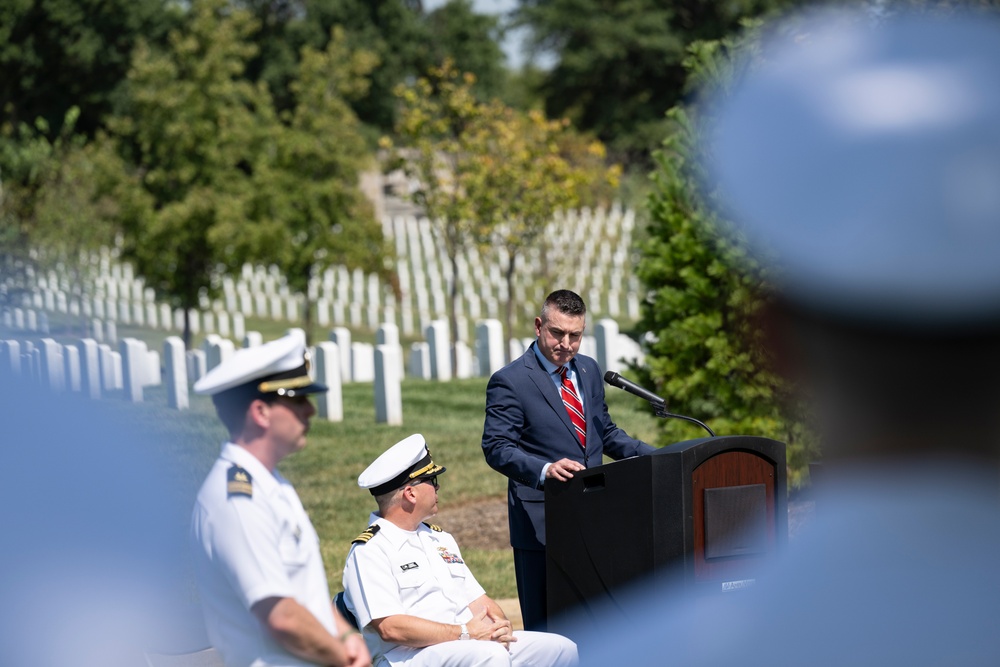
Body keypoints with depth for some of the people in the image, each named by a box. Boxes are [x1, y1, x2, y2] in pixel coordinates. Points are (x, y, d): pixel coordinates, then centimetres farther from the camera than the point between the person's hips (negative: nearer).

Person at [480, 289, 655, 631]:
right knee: (545, 629, -2)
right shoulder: (509, 381, -8)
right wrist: (544, 470, -31)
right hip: (541, 524, -6)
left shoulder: (589, 370, 13)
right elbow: (497, 448, -14)